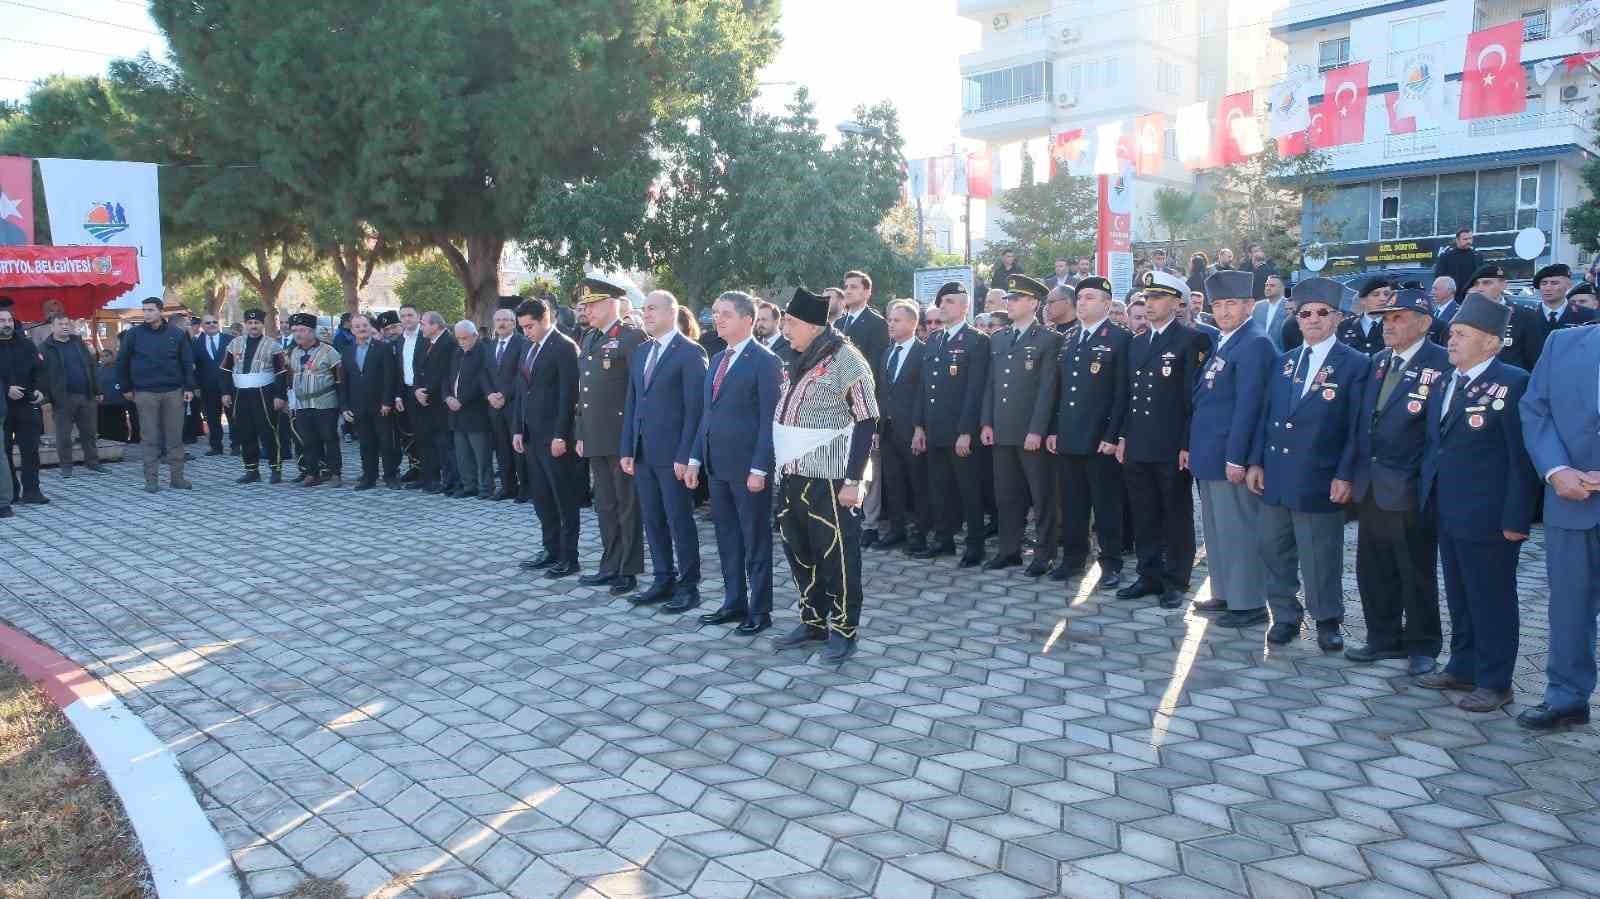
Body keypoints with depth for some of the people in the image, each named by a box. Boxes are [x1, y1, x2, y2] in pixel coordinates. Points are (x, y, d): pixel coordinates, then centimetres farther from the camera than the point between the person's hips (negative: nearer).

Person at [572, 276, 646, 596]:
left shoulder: (631, 337, -10)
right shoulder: (588, 339, 15)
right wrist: (580, 433, 15)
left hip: (622, 437, -8)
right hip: (595, 438, 8)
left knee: (627, 506, 2)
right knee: (605, 506, 14)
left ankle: (629, 570, 10)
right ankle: (610, 566, 24)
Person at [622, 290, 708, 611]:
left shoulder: (690, 352, -8)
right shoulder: (640, 352, 14)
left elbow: (695, 408, -12)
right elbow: (632, 403, 15)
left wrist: (685, 455, -16)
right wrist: (627, 449, 9)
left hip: (673, 453, -7)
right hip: (643, 452, 7)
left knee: (680, 521, 1)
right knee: (653, 520, 12)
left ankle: (688, 586, 12)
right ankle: (663, 581, 23)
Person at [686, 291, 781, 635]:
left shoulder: (765, 361, -9)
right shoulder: (717, 359, 15)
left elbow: (769, 419, -13)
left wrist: (759, 468, -18)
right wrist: (696, 458, 12)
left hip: (748, 467, -7)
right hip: (716, 465, 8)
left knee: (756, 540, 3)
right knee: (727, 538, 14)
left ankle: (760, 610, 13)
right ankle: (734, 603, 25)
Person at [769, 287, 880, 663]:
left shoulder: (846, 360, -10)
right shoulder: (799, 364, 14)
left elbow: (866, 423, -13)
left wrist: (853, 480, -17)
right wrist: (782, 471, 15)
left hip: (829, 480, -8)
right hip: (793, 477, 8)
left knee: (837, 557, 2)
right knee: (800, 553, 16)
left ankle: (843, 630, 15)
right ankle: (813, 621, 30)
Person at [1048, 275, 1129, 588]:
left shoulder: (1120, 339, -5)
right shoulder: (1068, 339, 14)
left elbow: (1122, 393, -10)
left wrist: (1112, 436, -15)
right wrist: (1053, 430, 9)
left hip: (1100, 439, -6)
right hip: (1067, 437, 6)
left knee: (1106, 504, 3)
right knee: (1070, 503, 12)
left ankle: (1111, 564, 13)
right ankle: (1073, 557, 23)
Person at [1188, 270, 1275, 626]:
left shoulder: (1255, 344, -13)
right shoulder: (1224, 342, 15)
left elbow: (1248, 405, -18)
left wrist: (1236, 459, -20)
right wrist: (1192, 446, 16)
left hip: (1230, 456, -9)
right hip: (1210, 455, 9)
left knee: (1237, 529, -2)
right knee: (1216, 527, 16)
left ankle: (1249, 604, 8)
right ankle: (1225, 593, 27)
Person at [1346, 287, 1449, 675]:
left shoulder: (1442, 364, -11)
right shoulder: (1378, 361, 11)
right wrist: (1354, 473, 10)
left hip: (1409, 491, -6)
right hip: (1370, 487, 6)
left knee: (1416, 573, 7)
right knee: (1373, 570, 14)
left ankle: (1422, 646, 23)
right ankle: (1384, 639, 28)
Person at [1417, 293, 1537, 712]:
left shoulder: (1511, 383, -13)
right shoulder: (1445, 380, 10)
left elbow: (1522, 457, -14)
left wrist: (1516, 519, -15)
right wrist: (1428, 496, 11)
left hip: (1487, 518, -7)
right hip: (1447, 512, 7)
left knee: (1491, 599, 4)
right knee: (1459, 596, 18)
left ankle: (1494, 682, 17)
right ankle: (1462, 667, 31)